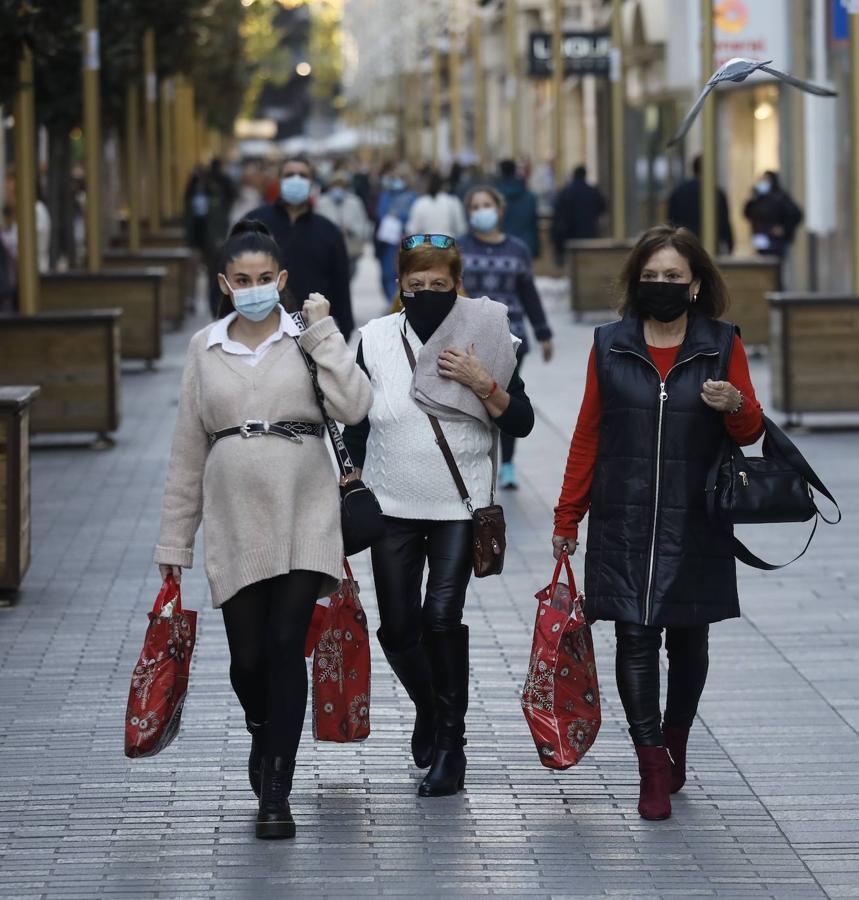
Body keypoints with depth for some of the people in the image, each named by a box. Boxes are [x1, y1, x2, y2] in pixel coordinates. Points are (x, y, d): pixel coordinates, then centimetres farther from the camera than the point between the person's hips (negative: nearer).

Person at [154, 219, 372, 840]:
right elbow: (189, 447, 12)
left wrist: (324, 330, -11)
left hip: (304, 515, -2)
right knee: (248, 656, 3)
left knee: (286, 647, -9)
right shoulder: (205, 348, 9)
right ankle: (265, 733, 37)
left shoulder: (306, 338, 3)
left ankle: (275, 793, -3)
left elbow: (353, 407, -13)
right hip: (234, 520, 2)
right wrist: (175, 539, 12)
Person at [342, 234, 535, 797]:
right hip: (392, 506, 2)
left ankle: (450, 746, -4)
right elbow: (356, 425, 10)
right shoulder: (376, 339, 3)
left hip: (459, 504, -2)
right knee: (397, 626, 4)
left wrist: (483, 384, -17)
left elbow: (521, 423, -1)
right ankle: (428, 708, 34)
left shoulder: (484, 338, -1)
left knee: (442, 617, -15)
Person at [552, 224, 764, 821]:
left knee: (687, 639, 9)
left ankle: (674, 745, 29)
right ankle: (654, 768, -6)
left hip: (695, 524, 0)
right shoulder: (611, 346, 4)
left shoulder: (723, 346, 2)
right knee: (635, 639, -7)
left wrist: (736, 406, -18)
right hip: (624, 522, 0)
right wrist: (568, 517, 9)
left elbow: (750, 433, 6)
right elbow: (588, 434, 9)